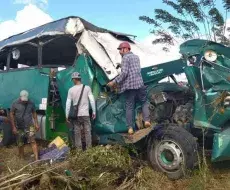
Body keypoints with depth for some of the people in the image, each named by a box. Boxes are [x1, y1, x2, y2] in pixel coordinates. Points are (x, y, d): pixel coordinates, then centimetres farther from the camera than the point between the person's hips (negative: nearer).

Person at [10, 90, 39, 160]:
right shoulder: (15, 104, -9)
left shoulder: (31, 103, -4)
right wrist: (13, 127, -8)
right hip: (19, 127, 0)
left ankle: (37, 158, -10)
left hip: (29, 126, 0)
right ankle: (22, 159, 29)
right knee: (20, 144, 10)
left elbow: (34, 113, 7)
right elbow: (11, 115, -5)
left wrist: (36, 124, 4)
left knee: (33, 141, -10)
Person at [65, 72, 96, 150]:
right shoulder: (87, 88, -2)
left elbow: (68, 104, 1)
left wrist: (67, 115, 8)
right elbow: (92, 100, -3)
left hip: (76, 114, 1)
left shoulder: (71, 90, -1)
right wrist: (94, 112, 5)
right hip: (85, 114, 0)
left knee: (77, 132, 8)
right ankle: (89, 148, 9)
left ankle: (79, 148, 12)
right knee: (87, 131, 6)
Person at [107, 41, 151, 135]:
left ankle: (130, 128, 2)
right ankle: (146, 120, 4)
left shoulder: (125, 58, -4)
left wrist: (114, 82, -10)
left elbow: (124, 73, -15)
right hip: (139, 83, 5)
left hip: (129, 85, -5)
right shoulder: (136, 56, 18)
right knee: (144, 102, 19)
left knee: (129, 106, 2)